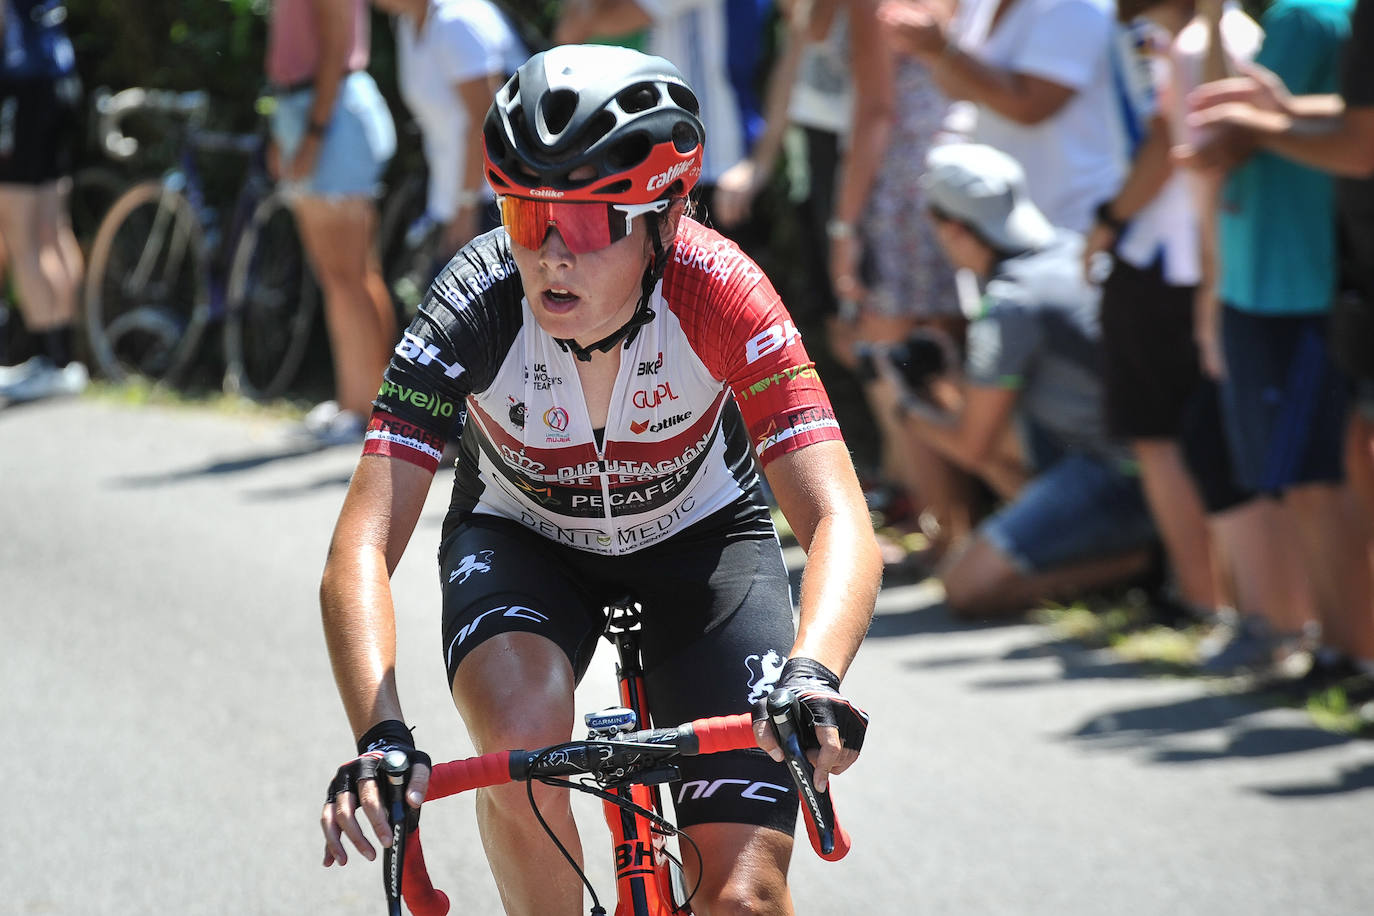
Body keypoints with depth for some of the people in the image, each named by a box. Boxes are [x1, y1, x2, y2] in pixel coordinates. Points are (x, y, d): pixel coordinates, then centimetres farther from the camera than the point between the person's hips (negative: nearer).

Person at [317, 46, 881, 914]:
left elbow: (838, 520, -39)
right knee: (523, 743, -33)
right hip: (522, 541, 0)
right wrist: (380, 735, -53)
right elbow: (364, 543, -36)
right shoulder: (475, 307, -31)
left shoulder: (715, 290, -33)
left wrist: (811, 674, -59)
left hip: (699, 538, 0)